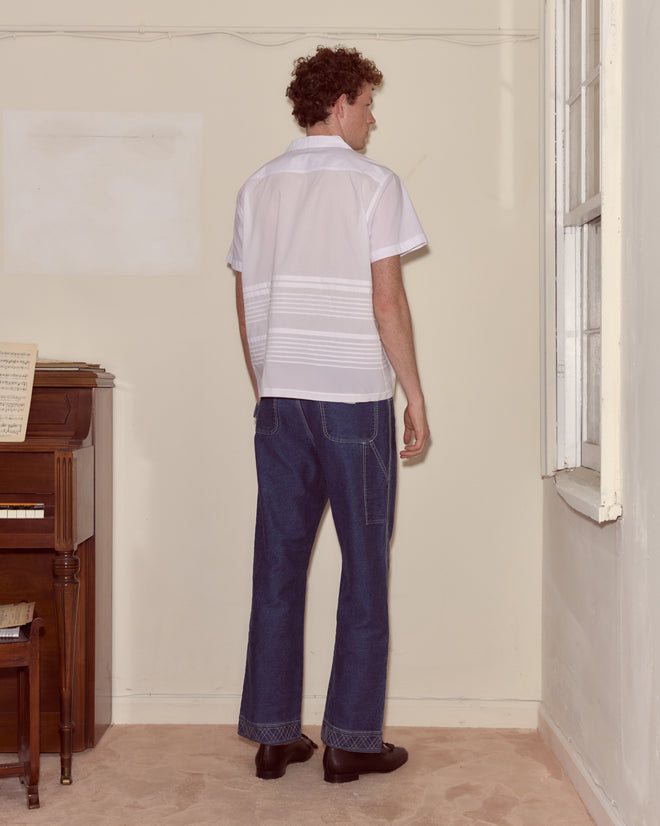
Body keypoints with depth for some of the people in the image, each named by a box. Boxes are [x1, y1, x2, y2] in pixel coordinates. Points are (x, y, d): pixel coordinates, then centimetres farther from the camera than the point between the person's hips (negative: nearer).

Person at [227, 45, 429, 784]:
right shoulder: (372, 184, -5)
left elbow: (245, 306, 11)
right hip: (356, 397, -5)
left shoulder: (259, 188, 10)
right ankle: (351, 739, 9)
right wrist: (415, 398, -3)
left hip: (281, 398, 5)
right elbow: (386, 301, -10)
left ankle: (273, 735, 14)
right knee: (364, 569, 4)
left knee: (278, 564, 8)